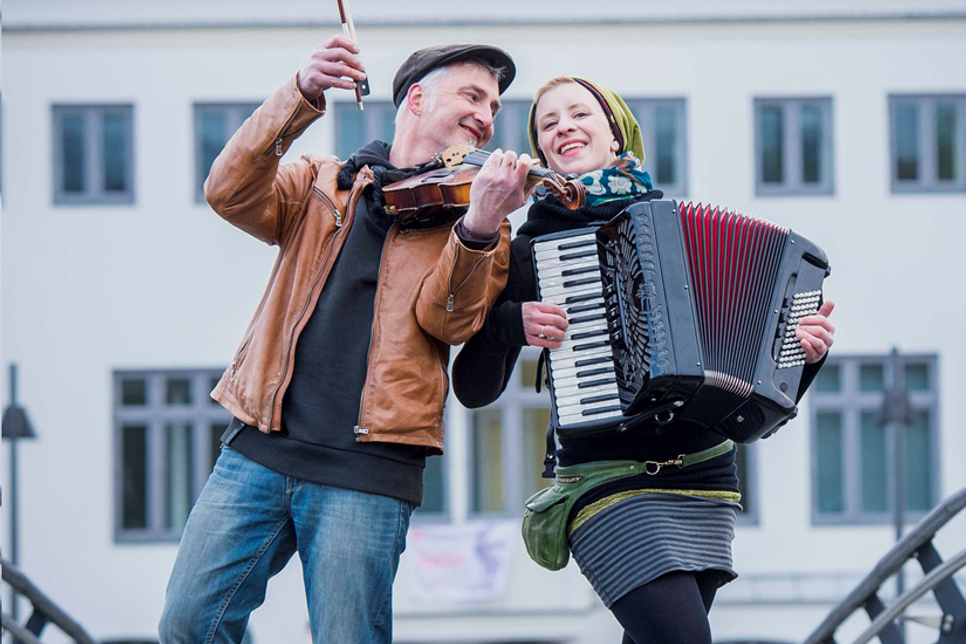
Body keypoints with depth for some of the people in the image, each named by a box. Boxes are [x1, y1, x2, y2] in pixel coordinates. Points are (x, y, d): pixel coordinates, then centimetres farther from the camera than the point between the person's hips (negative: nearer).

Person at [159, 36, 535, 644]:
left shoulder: (475, 219, 11)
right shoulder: (321, 184, 15)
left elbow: (446, 318, -7)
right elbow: (231, 193, -4)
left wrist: (478, 227, -26)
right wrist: (303, 97, -17)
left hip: (367, 467, -2)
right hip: (261, 449, 2)